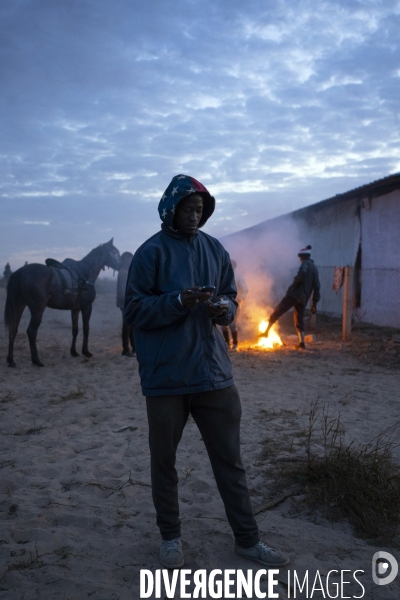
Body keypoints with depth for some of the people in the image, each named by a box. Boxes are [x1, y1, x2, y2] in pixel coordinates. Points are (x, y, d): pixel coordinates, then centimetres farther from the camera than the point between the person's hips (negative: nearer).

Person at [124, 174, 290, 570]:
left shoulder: (215, 249, 7)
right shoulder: (151, 252, -6)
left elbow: (230, 296, 13)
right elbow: (134, 310, -8)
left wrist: (224, 308, -10)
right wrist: (178, 301, -23)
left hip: (213, 371, 4)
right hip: (165, 377, -3)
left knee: (230, 458, 11)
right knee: (164, 461, 12)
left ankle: (247, 538, 26)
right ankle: (170, 537, 32)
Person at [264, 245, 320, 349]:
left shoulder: (305, 264, -1)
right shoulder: (315, 268, 20)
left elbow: (302, 273, -26)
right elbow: (317, 287, 18)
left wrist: (295, 283, -10)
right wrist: (314, 303, 19)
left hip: (295, 294, -7)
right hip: (303, 299, 7)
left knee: (278, 311, -3)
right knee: (299, 321, 13)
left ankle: (266, 331, -6)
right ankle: (302, 343, 7)